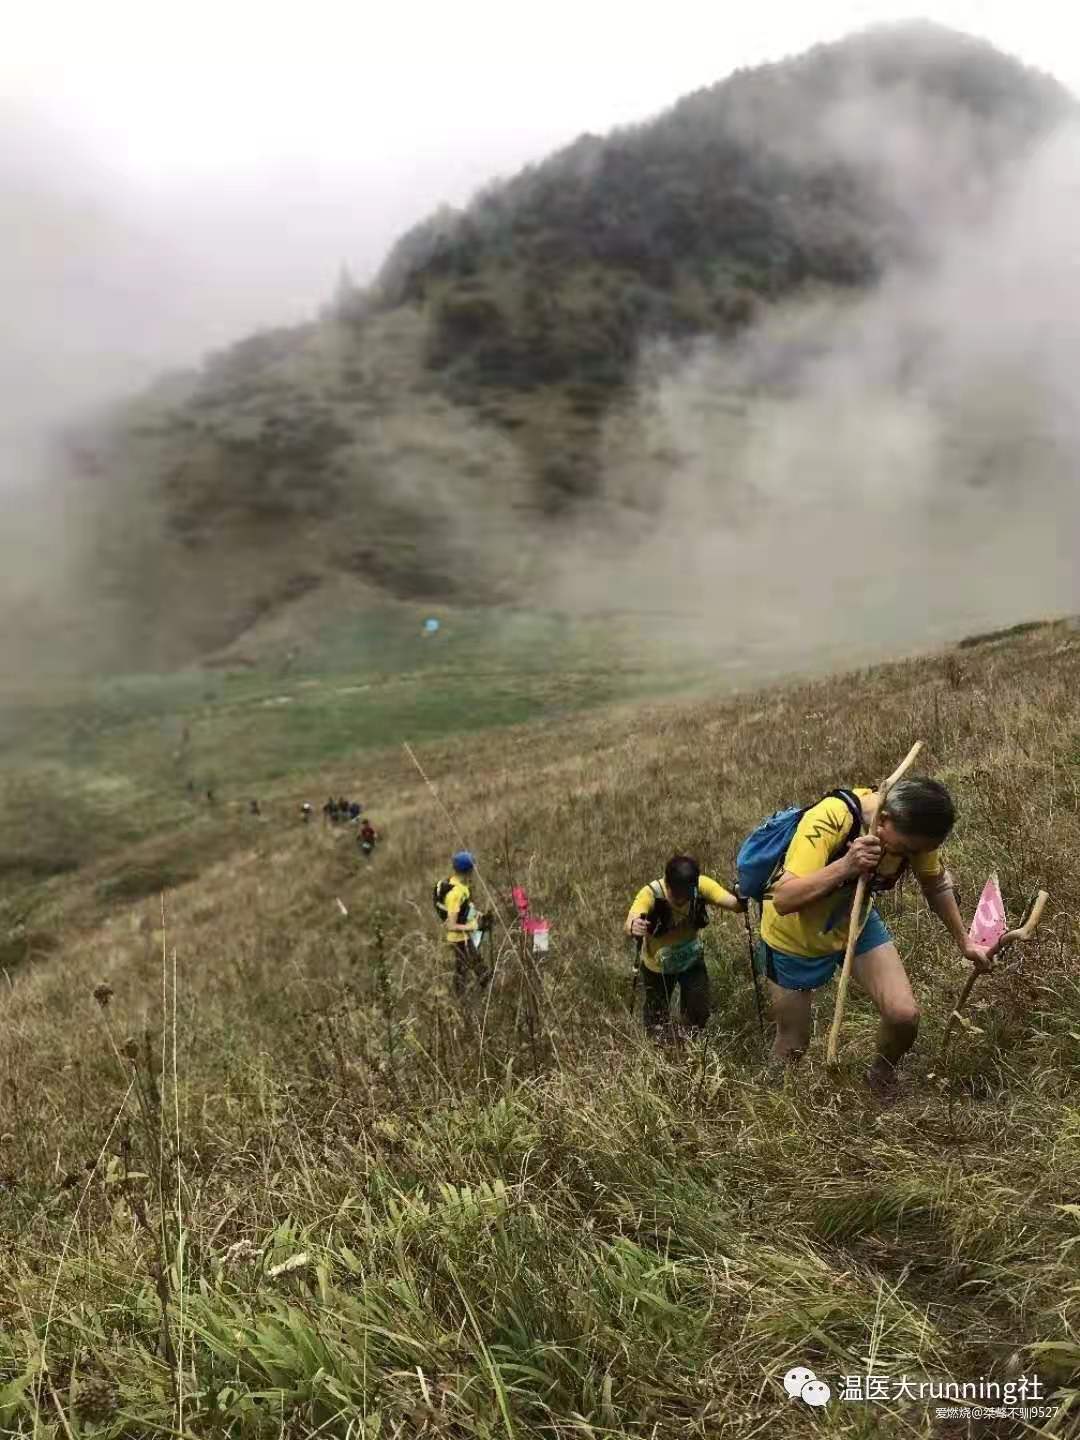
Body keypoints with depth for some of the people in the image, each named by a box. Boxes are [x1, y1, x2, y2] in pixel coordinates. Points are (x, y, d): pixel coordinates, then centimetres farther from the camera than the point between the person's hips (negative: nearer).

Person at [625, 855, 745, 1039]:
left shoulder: (701, 886, -27)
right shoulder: (650, 893, -35)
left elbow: (733, 903, -37)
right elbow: (630, 923, -51)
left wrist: (742, 897, -60)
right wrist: (634, 927, -75)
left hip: (692, 960, 2)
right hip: (658, 966, -2)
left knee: (699, 1015, 13)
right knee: (657, 1026, 12)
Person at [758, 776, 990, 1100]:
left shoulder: (913, 830, -19)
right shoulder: (827, 821, -38)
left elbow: (937, 885, 2)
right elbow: (783, 900, -43)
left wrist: (963, 942, 10)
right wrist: (845, 866, -53)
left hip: (857, 922, 4)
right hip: (794, 936, -4)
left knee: (904, 1015, -11)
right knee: (792, 1046, 7)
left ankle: (882, 1078, 21)